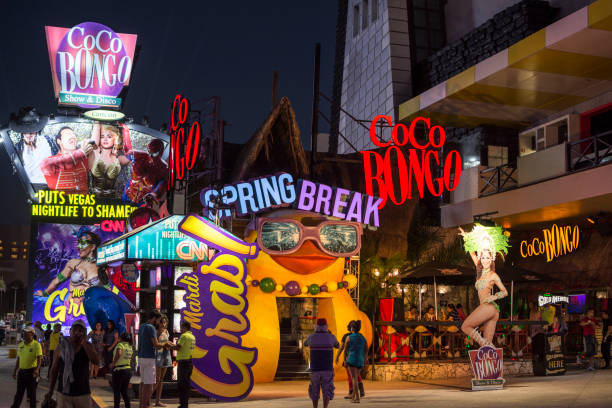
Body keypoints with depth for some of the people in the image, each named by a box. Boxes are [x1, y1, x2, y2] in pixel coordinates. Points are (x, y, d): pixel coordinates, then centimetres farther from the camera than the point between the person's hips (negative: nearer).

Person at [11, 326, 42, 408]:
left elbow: (39, 358, -20)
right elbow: (18, 359, 17)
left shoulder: (36, 345, -11)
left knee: (32, 392, 5)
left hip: (31, 371, -5)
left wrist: (37, 369, -34)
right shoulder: (20, 345, 8)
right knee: (19, 393, 11)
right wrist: (15, 371, 18)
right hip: (21, 371, 5)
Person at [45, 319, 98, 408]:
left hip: (83, 394, 1)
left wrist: (84, 343, -15)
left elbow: (95, 361, -16)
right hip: (64, 393, -1)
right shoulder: (61, 346, 0)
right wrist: (50, 391, 6)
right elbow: (54, 370, 6)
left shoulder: (88, 346, 2)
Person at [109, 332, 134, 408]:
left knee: (116, 391, 6)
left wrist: (113, 363, -21)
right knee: (124, 391, 16)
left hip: (119, 370, -7)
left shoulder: (120, 345, -12)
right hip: (128, 370, 7)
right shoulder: (130, 346, 9)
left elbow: (118, 354, -31)